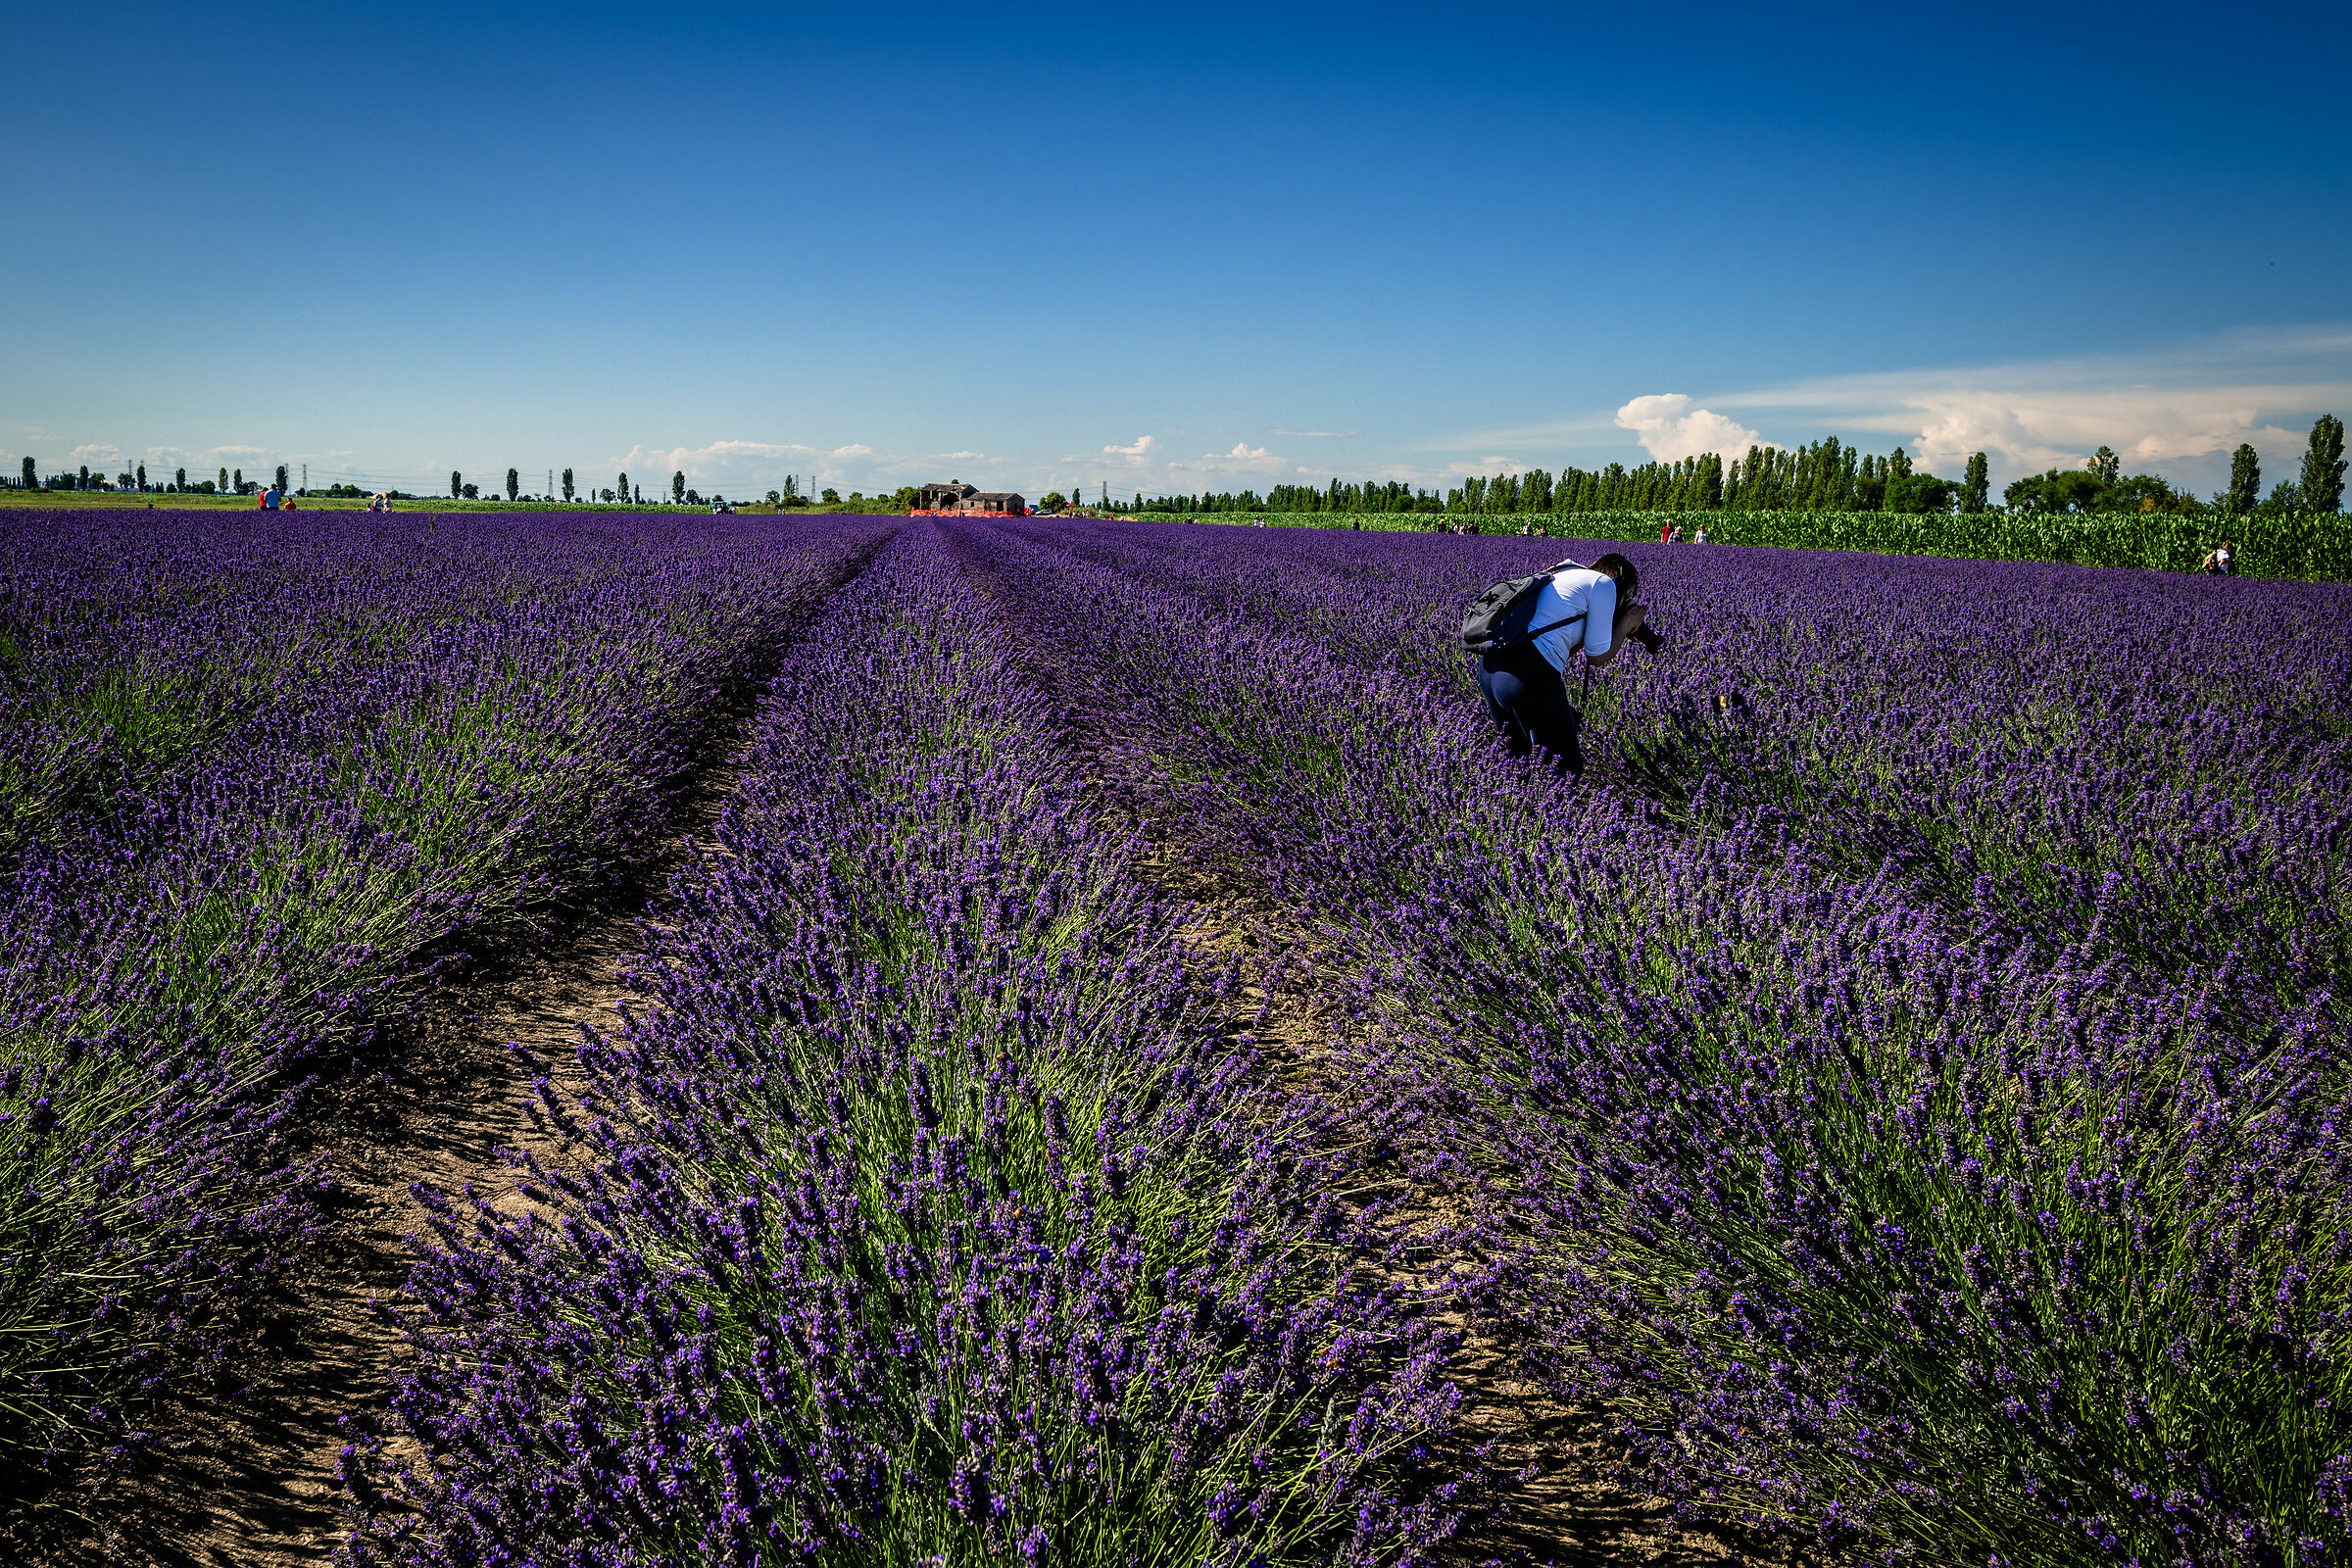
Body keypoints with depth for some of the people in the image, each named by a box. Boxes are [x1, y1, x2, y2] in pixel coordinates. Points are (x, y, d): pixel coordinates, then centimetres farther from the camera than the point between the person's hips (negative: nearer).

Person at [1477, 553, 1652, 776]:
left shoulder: (1561, 575, 28)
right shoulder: (1604, 583, 3)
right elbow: (1597, 657, 3)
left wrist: (1622, 629, 30)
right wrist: (1627, 623, 19)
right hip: (1528, 674, -8)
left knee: (1514, 752, 26)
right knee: (1568, 767, 5)